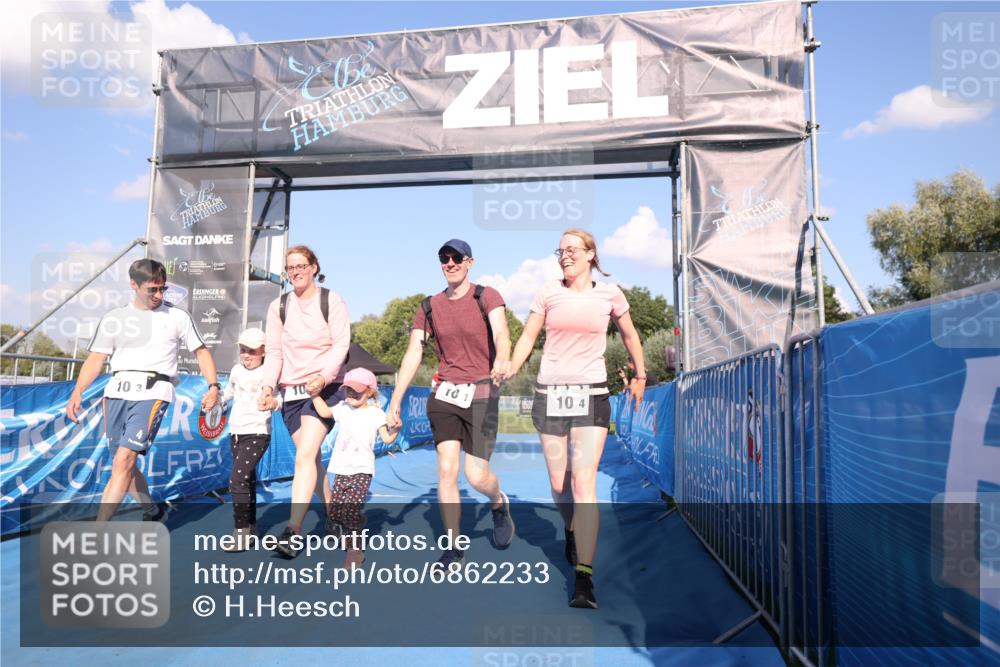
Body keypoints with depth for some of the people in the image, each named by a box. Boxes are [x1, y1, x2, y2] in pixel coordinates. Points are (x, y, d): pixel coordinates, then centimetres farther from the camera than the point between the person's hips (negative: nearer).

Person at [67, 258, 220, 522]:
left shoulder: (177, 317, 8)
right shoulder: (113, 318, 13)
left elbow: (201, 351, 11)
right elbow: (96, 359, 11)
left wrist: (213, 386, -2)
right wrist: (77, 393, -2)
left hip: (153, 393, -4)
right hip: (116, 392, 4)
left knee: (123, 461, -16)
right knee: (125, 465, 10)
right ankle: (153, 512, 32)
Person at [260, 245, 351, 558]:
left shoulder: (331, 301, -1)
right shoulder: (278, 306, 9)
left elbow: (340, 344, -9)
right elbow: (274, 351, 6)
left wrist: (323, 376, -24)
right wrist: (268, 385, -8)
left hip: (324, 387, -4)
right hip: (291, 390, 4)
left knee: (305, 455, -17)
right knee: (313, 458, 8)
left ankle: (293, 531, -19)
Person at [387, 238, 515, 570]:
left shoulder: (487, 297, -6)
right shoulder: (429, 307, 6)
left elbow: (501, 334, -24)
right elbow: (413, 354, 3)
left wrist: (502, 360, -47)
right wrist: (395, 400, -3)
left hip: (481, 394, -3)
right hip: (444, 394, 3)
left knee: (476, 475, -5)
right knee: (446, 469, -8)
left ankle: (499, 504, 32)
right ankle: (453, 550, 6)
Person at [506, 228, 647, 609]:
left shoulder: (609, 294, 3)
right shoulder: (548, 292, 4)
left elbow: (630, 336, 18)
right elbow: (527, 338, 5)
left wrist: (640, 376, 22)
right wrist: (509, 371, -9)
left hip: (591, 395, -2)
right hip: (550, 394, 2)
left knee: (584, 484, -12)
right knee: (559, 485, 8)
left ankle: (584, 578, -9)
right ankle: (572, 532, 40)